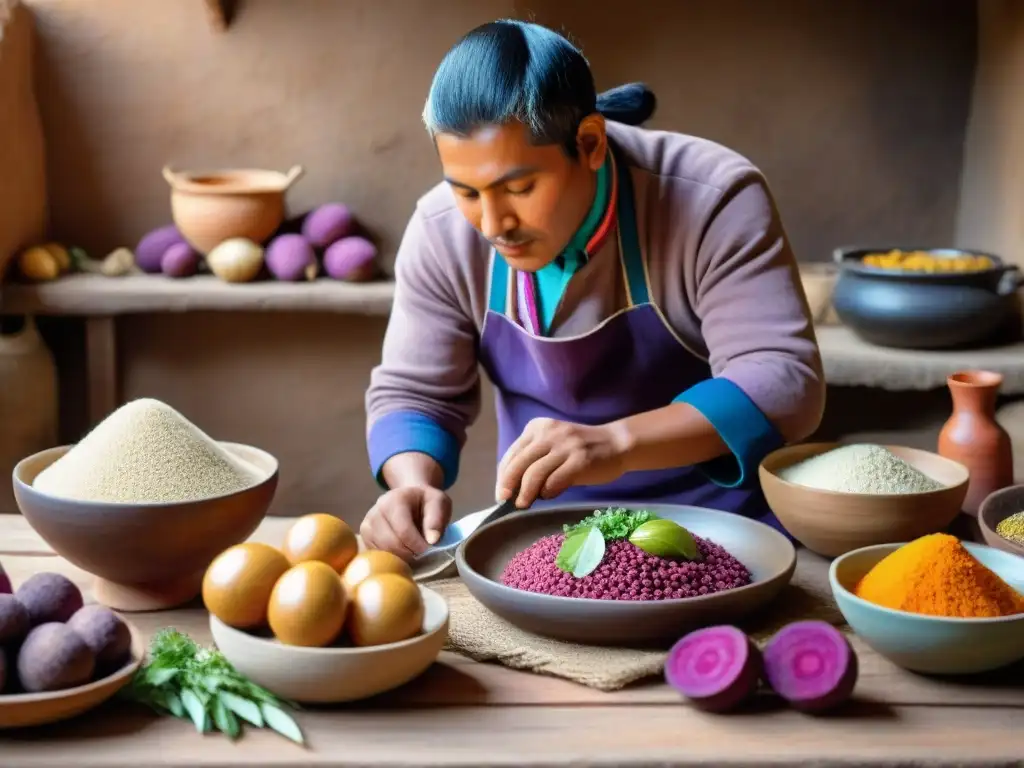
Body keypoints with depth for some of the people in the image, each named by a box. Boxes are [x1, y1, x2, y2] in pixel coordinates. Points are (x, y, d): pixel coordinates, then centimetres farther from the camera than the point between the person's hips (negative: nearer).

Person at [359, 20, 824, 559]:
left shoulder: (714, 201, -20)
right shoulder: (442, 232, -10)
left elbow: (785, 383, -25)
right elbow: (413, 394, -1)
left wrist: (617, 443, -38)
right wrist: (413, 485, -23)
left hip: (718, 523, -2)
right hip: (546, 535, 3)